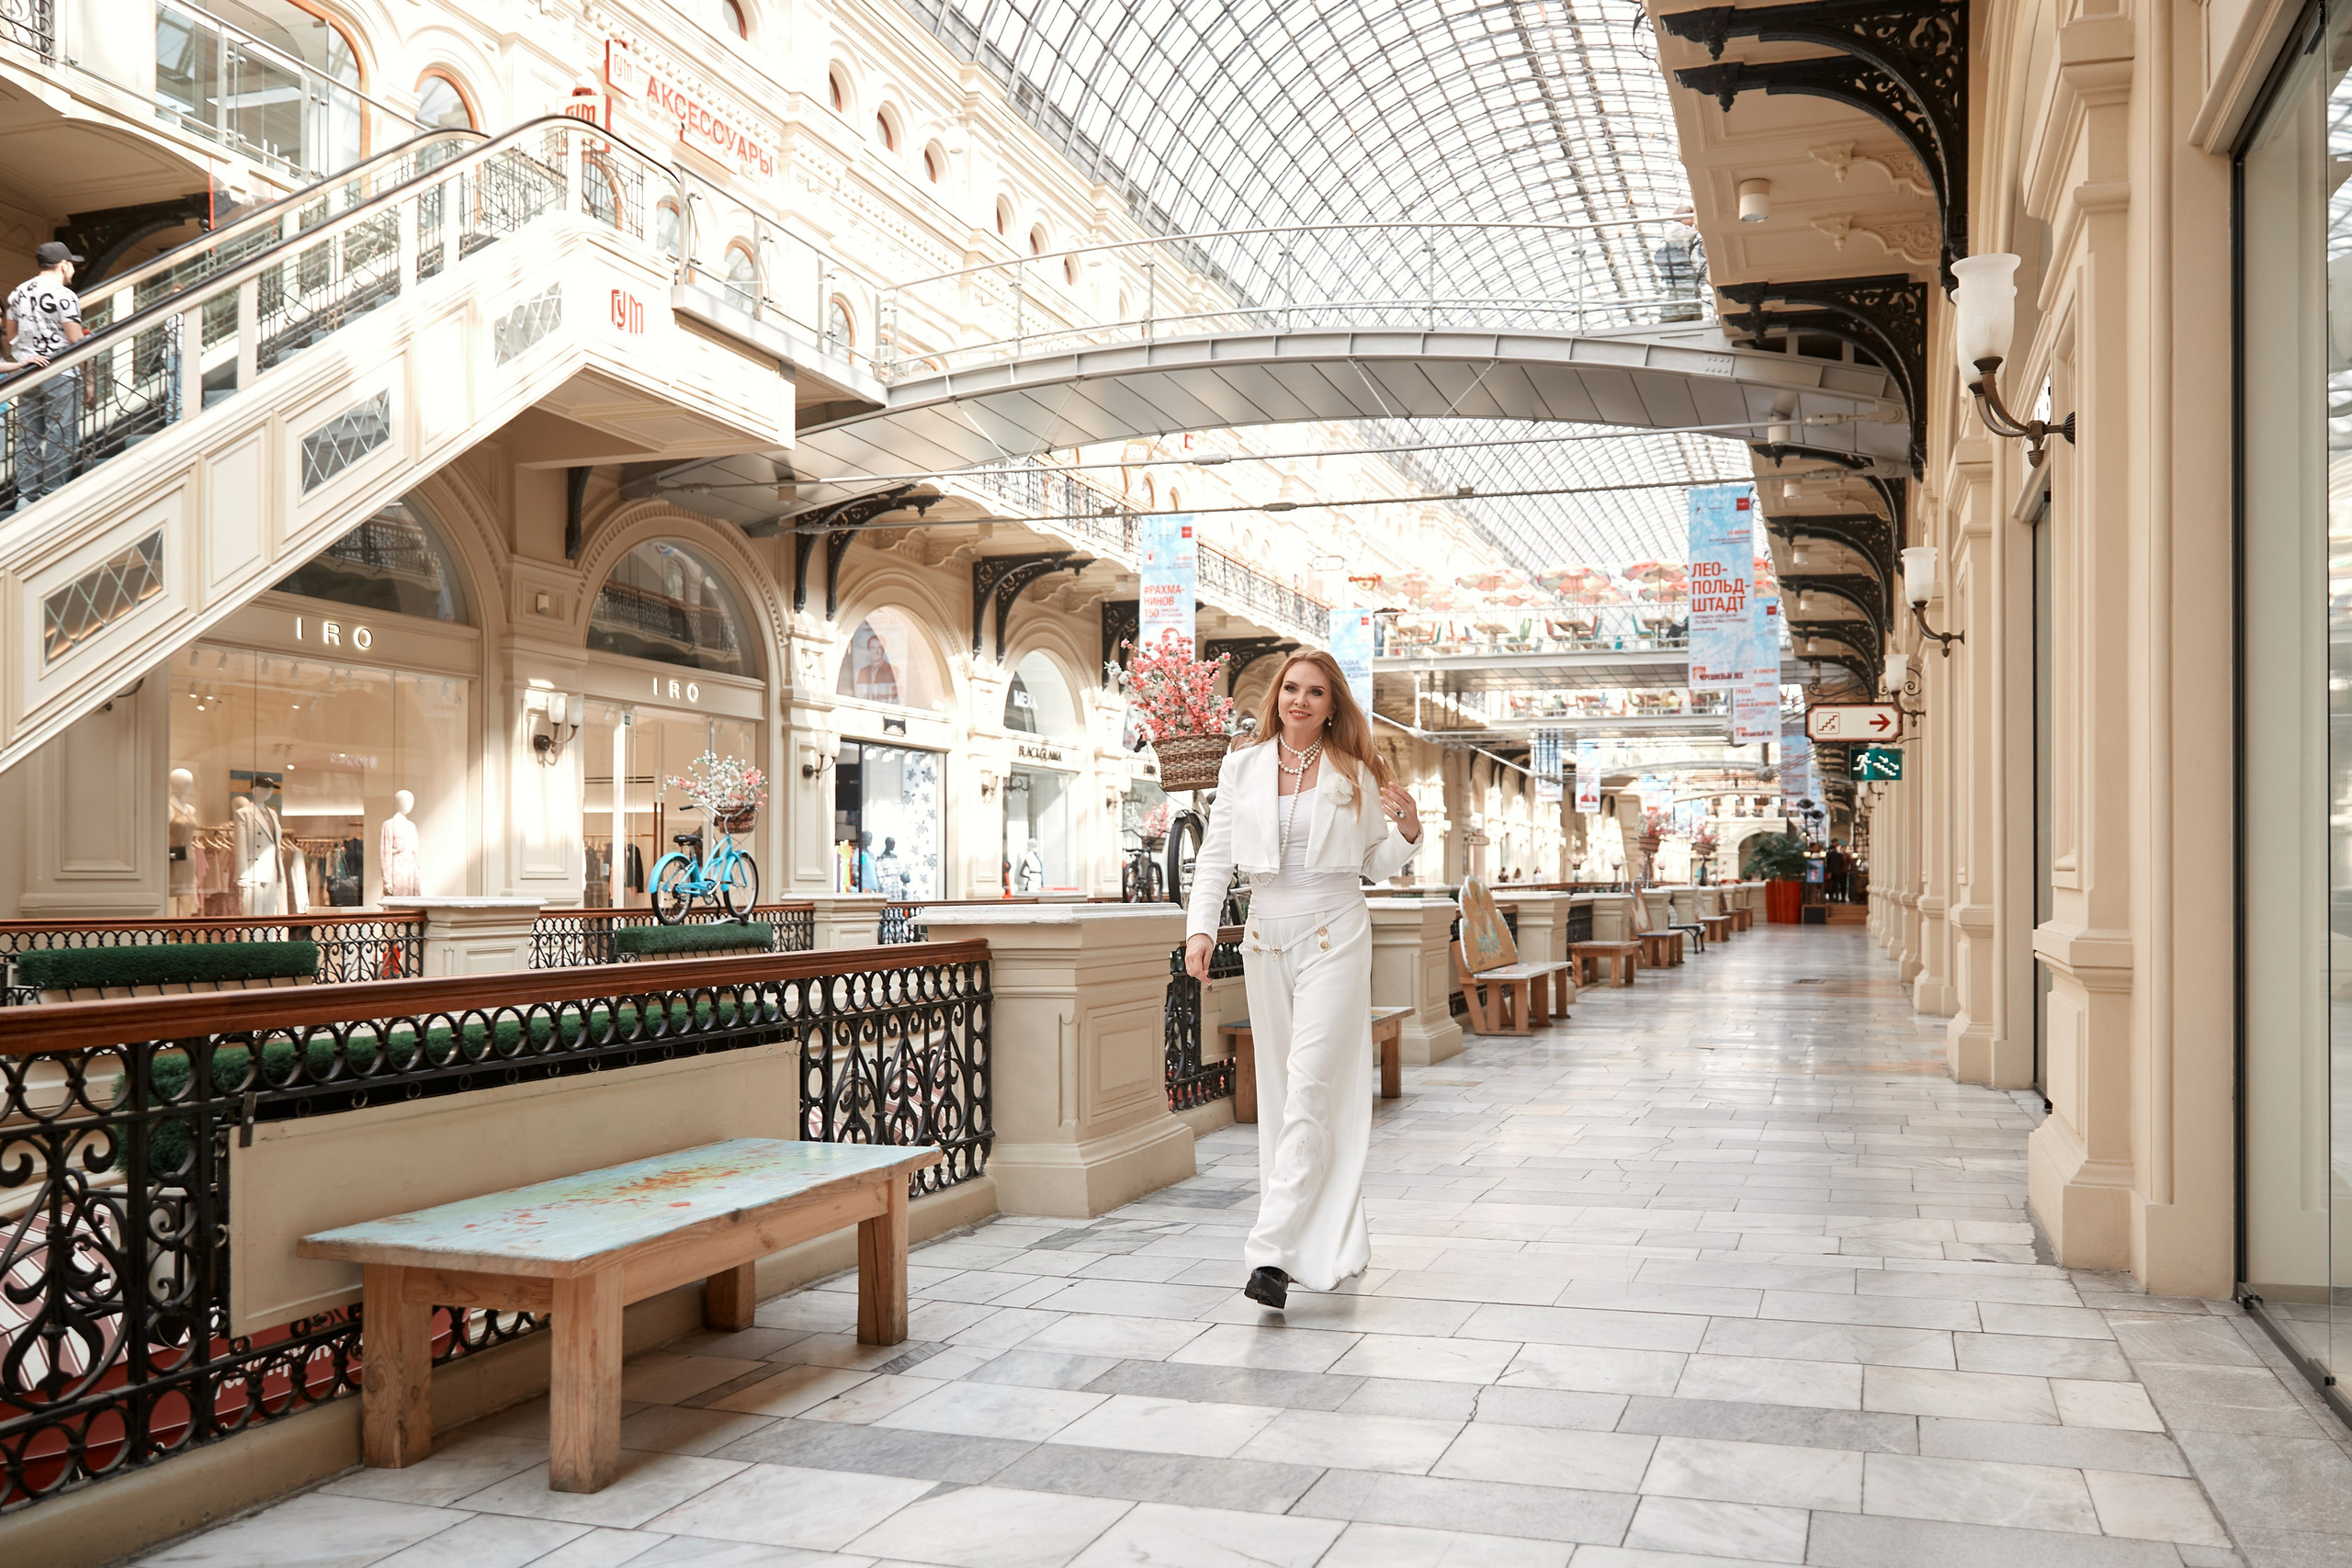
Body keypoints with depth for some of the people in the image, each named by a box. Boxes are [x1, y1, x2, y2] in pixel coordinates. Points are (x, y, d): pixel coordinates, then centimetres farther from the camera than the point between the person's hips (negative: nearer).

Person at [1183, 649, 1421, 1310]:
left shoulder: (1354, 773, 2)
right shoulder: (1243, 763, 7)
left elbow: (1376, 862, 10)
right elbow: (1216, 853, 9)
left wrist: (1408, 831, -9)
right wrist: (1201, 927, -1)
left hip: (1333, 935, -3)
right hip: (1266, 935, 4)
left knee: (1313, 1089, -12)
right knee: (1279, 1089, 8)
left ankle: (1274, 1252, -16)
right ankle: (1330, 1240, 21)